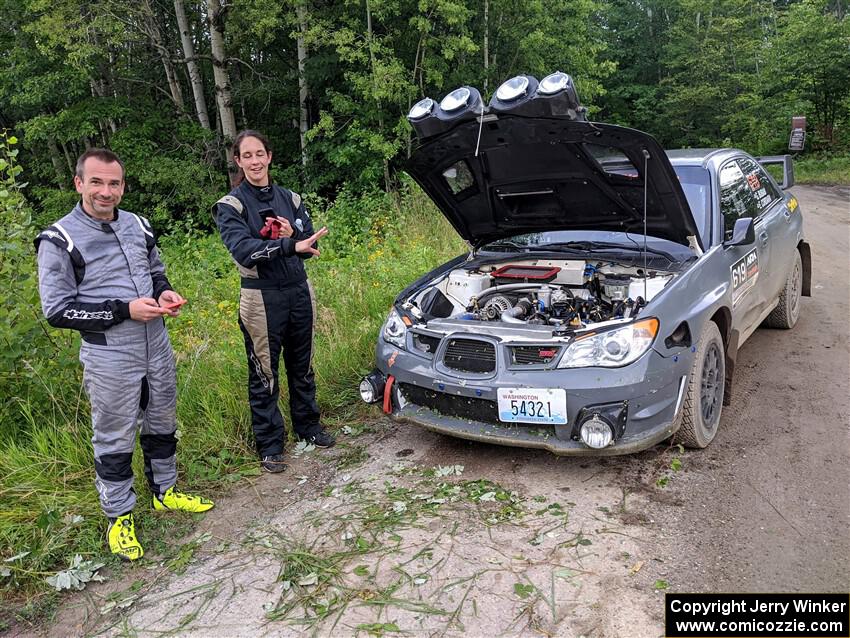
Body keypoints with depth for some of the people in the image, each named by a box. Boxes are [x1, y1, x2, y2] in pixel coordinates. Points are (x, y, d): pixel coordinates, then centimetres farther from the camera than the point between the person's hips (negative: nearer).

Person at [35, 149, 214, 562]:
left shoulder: (138, 225, 4)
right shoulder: (59, 240, -13)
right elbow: (57, 311, -13)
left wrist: (164, 293, -6)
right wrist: (124, 310, -22)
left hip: (156, 346, 6)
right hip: (109, 358, -5)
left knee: (162, 424, 19)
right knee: (114, 439, 8)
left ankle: (165, 491, 39)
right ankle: (119, 516, 27)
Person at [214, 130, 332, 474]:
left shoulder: (290, 198, 8)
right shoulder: (230, 205, -6)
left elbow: (309, 246, 8)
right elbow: (242, 249, -23)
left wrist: (292, 235, -14)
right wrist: (290, 246, -35)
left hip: (299, 290, 5)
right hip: (261, 297, -4)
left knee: (302, 365, 17)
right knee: (264, 374, 5)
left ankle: (307, 425, 35)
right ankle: (269, 445, 18)